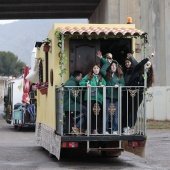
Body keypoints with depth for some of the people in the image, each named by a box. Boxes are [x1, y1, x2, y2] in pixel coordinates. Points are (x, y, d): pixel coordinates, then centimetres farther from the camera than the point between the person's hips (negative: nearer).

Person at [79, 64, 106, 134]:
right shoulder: (88, 76, 11)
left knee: (98, 113, -5)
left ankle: (96, 129, -2)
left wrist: (102, 87, -11)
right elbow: (81, 82, 3)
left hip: (98, 98, 2)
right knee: (91, 113, -7)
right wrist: (86, 84, -15)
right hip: (90, 97, -2)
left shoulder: (101, 78, 15)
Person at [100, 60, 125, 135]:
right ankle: (105, 130, 4)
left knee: (115, 114, 2)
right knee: (106, 114, 0)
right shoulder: (107, 74, 7)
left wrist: (118, 85, -16)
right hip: (107, 96, -1)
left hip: (116, 97, 1)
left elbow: (123, 83, 5)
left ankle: (115, 130, 7)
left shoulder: (120, 75, 10)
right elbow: (102, 70, -11)